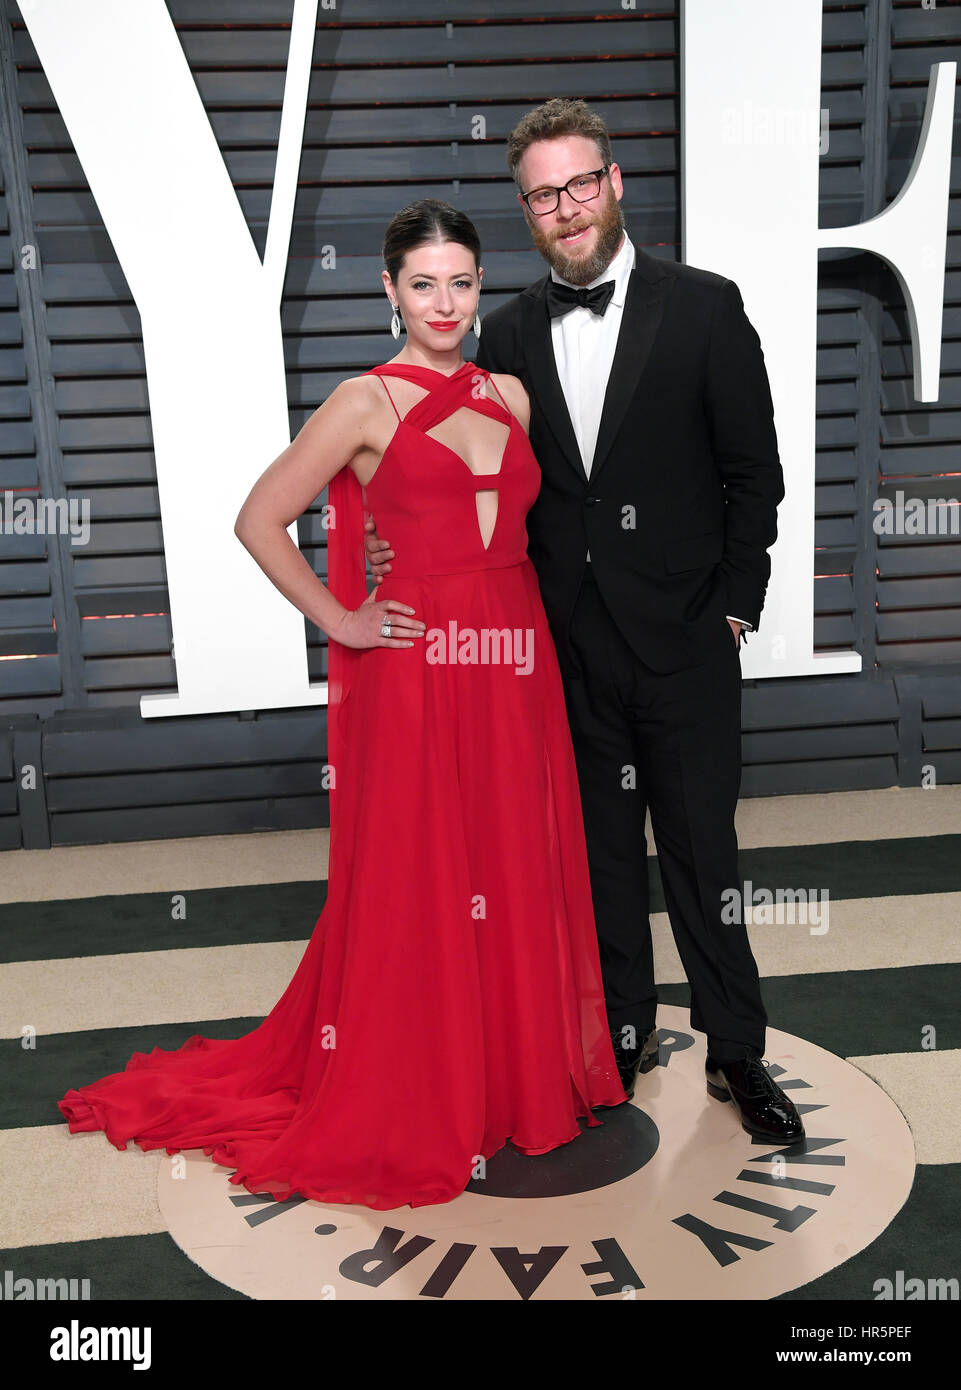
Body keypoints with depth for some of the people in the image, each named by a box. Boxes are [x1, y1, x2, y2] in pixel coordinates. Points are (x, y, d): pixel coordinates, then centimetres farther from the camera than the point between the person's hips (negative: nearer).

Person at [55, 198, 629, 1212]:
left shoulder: (508, 393, 13)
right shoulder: (366, 404, -3)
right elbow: (259, 521, -3)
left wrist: (536, 629, 12)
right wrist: (341, 622, -6)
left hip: (514, 672, 6)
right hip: (416, 675, -5)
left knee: (516, 877, 12)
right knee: (416, 888, 3)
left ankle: (520, 1078, 32)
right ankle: (417, 1119, 21)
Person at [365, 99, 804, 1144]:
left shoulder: (704, 307, -2)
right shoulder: (509, 333, 7)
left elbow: (753, 473, 0)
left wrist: (734, 609, -4)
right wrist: (404, 542, -9)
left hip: (683, 639, -2)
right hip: (569, 646, 3)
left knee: (701, 847, 6)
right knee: (600, 849, 14)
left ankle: (738, 1055, 24)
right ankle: (624, 1032, 33)